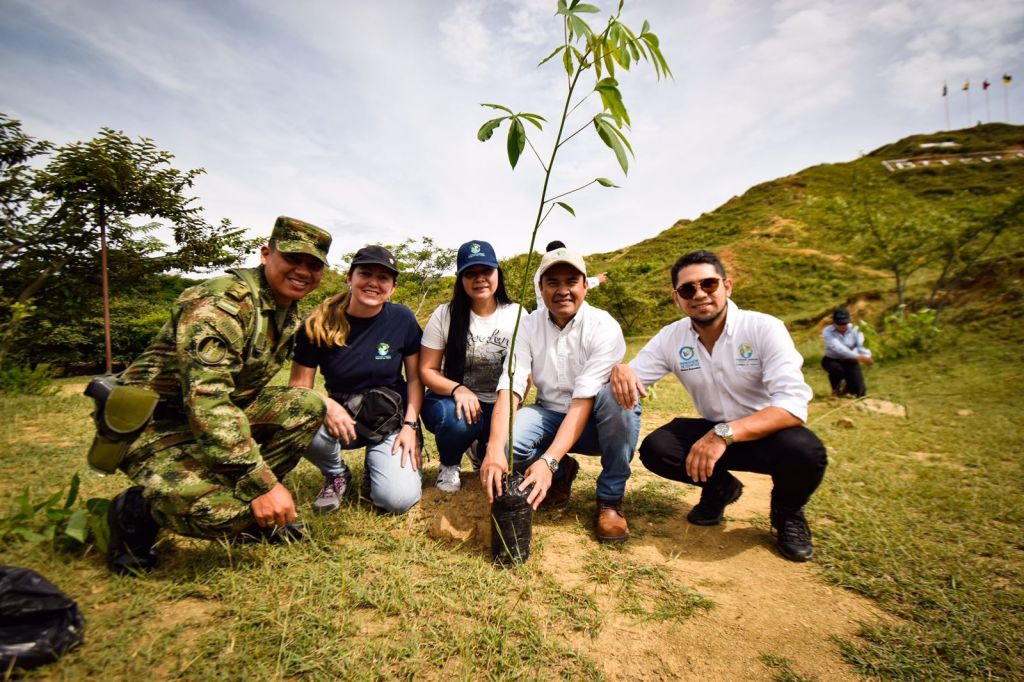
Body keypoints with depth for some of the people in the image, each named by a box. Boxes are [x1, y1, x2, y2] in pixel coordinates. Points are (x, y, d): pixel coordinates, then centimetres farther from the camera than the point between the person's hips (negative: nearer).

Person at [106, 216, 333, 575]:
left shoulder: (289, 312, 5)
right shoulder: (223, 302, -24)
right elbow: (205, 400, -33)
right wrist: (262, 482, -33)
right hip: (154, 424, -8)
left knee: (307, 406, -8)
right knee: (224, 509, -31)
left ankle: (250, 505, 2)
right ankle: (135, 511, 1)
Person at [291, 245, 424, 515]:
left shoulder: (402, 320, -9)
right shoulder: (318, 324, -9)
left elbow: (415, 377, -1)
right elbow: (299, 386, -6)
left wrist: (410, 425, -12)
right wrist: (327, 405, -27)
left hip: (390, 419, -1)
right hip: (340, 414, 1)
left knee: (399, 499, -21)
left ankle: (375, 466, 17)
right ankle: (336, 474, 2)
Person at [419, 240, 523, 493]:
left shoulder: (516, 314, -3)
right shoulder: (444, 314, -7)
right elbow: (427, 370, -5)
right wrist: (458, 389, -24)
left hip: (500, 407, 2)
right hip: (453, 400, -2)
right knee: (457, 420, -36)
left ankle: (483, 450, 16)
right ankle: (449, 465, 1)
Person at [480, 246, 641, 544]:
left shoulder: (604, 327, -18)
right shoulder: (530, 326, -7)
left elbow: (583, 401, -27)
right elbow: (509, 389, -19)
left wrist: (548, 460, -38)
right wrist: (494, 449, -36)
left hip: (599, 422, -2)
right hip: (551, 416, 3)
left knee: (615, 395, -36)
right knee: (507, 441, -29)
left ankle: (610, 499, -13)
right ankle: (562, 473, 7)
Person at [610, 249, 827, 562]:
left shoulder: (764, 328, -20)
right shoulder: (671, 338, -8)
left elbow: (794, 405, -28)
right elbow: (631, 377, -6)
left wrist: (725, 434, -42)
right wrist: (620, 371, -33)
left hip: (768, 433, -3)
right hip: (713, 432, 3)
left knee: (805, 452, -35)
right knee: (654, 449, -21)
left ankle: (788, 511, 3)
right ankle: (719, 487, 11)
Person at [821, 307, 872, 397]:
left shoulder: (854, 329, -11)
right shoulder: (827, 331, -20)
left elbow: (861, 345, -23)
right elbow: (838, 348, -34)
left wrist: (867, 356, -48)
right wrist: (858, 357, -46)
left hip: (850, 361, 2)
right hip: (832, 360, -2)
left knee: (859, 392, -7)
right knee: (837, 369, -38)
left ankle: (846, 386, 33)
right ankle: (836, 389, -3)